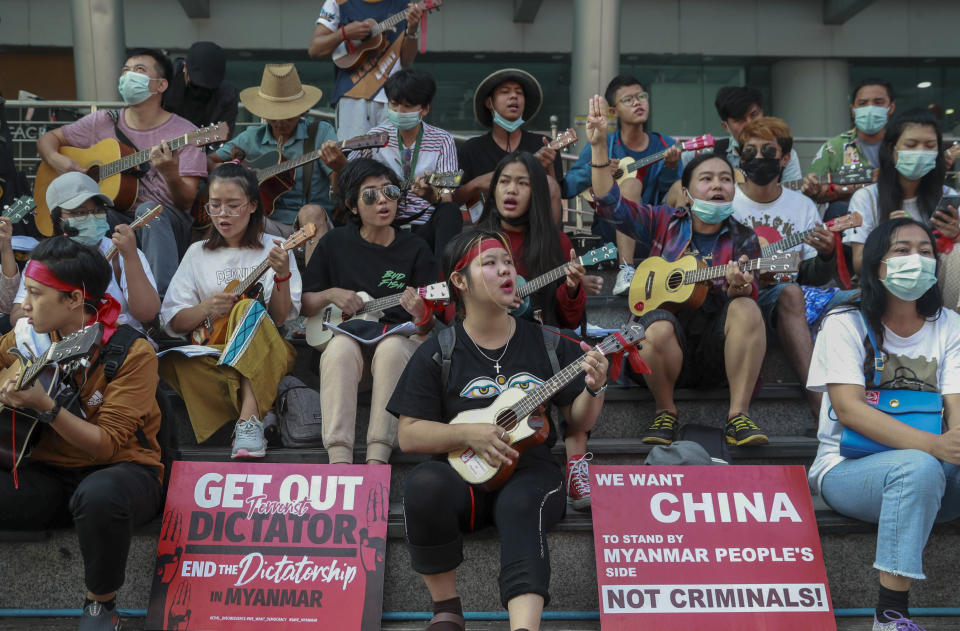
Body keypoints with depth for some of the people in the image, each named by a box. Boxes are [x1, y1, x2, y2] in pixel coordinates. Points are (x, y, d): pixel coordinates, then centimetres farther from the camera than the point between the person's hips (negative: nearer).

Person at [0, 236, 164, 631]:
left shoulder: (132, 353, -12)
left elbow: (108, 445, -17)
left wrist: (45, 407, -30)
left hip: (121, 469, -4)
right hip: (49, 475, 4)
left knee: (100, 494, -40)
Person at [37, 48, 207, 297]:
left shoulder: (185, 133, 0)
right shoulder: (104, 123, 11)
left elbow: (186, 202, -6)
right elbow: (48, 138, 22)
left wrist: (170, 174, -28)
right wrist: (57, 160, -1)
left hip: (166, 224, -2)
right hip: (115, 217, 2)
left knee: (149, 210, -37)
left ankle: (163, 299, -44)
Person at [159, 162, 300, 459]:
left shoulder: (272, 249, 7)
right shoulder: (198, 253, 14)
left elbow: (280, 318, -3)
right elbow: (173, 321, 7)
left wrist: (282, 276, -20)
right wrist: (206, 308, -13)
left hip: (267, 352, -2)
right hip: (213, 352, 2)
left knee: (249, 308, -36)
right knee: (172, 363, -31)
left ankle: (248, 421, -46)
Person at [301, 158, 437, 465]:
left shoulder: (415, 249, 3)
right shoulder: (334, 243, 7)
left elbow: (428, 329, 2)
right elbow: (303, 305, 13)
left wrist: (421, 316, -21)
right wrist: (331, 295, -7)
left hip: (400, 338, -1)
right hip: (349, 335, 1)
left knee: (392, 347, -35)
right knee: (341, 346, -34)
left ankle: (377, 459, -43)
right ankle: (339, 457, -44)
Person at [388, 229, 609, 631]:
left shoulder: (546, 343, 9)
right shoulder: (436, 354, 4)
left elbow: (579, 421, 12)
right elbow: (409, 435, 1)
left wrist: (595, 388, -9)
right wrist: (468, 434, -15)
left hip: (530, 475, 0)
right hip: (465, 478, 0)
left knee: (519, 507, -34)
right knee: (424, 484, -33)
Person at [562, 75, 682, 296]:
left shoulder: (665, 146, 8)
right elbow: (565, 189, -1)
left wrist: (671, 167, -21)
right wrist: (595, 169, -18)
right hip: (611, 226, -2)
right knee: (631, 181, -29)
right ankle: (626, 270, -41)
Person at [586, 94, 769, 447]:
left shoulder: (743, 239, 8)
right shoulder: (663, 224, 8)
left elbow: (747, 297, -3)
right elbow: (611, 205, -3)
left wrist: (739, 288, -29)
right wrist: (599, 147, -12)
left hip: (718, 352, 1)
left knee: (746, 309, -29)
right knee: (658, 328, -36)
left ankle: (738, 416, -24)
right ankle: (666, 412, -9)